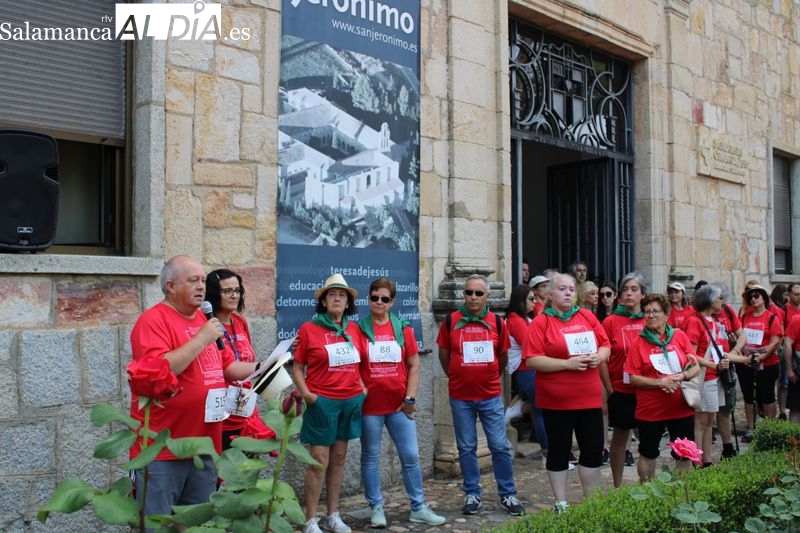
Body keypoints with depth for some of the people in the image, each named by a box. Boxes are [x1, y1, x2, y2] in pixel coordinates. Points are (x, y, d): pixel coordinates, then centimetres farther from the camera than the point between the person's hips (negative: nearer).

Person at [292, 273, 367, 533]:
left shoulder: (353, 329, 7)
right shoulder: (309, 329, -5)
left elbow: (360, 362, 17)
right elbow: (297, 367, -2)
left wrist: (362, 386, 4)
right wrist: (306, 394, -13)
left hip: (351, 401, 5)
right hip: (322, 402, -5)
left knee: (338, 460, 12)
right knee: (319, 462, -3)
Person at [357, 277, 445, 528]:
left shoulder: (403, 328, 4)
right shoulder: (359, 328, -2)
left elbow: (414, 366, 4)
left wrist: (410, 398, -2)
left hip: (399, 404, 2)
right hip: (369, 405, -2)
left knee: (411, 456, 6)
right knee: (371, 457, 7)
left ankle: (418, 508, 19)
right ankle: (376, 508, 20)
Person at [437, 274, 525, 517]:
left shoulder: (496, 322, 0)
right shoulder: (451, 321, -3)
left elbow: (503, 357, 12)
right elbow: (443, 355, 8)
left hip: (491, 396, 1)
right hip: (460, 397, 0)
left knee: (500, 446, 4)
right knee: (466, 448, 8)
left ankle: (508, 495, 17)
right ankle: (472, 494, 21)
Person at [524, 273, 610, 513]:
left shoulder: (587, 316, 8)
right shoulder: (541, 322, -6)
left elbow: (605, 346, 13)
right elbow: (532, 359, -14)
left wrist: (599, 357, -10)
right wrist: (567, 363, -20)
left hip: (590, 398, 4)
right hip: (556, 400, -4)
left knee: (594, 449, 9)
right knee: (559, 451, 7)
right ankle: (561, 504, 19)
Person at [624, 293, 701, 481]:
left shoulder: (679, 336, 2)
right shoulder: (638, 342, -5)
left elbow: (696, 367, 3)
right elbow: (633, 378, -8)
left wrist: (682, 376, -17)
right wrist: (660, 382, -20)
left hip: (681, 407, 2)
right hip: (650, 410, -2)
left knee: (685, 455, 11)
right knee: (648, 455, 12)